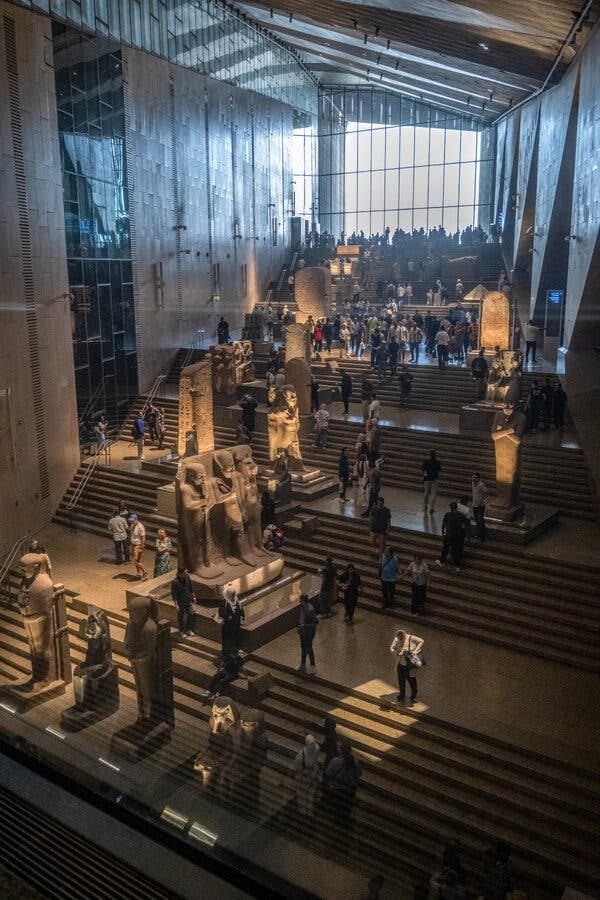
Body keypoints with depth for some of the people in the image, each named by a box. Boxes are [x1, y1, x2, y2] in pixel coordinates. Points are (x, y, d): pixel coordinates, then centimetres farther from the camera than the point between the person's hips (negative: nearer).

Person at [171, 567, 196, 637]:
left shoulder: (187, 577, -10)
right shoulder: (175, 582, -26)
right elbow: (173, 594, -19)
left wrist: (193, 596, 14)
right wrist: (176, 605, -19)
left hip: (189, 601, 5)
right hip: (181, 603, -5)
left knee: (190, 614, 13)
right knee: (181, 617, 11)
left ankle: (188, 629, 32)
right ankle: (181, 631, 31)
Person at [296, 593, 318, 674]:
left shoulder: (310, 610, -31)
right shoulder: (302, 607, -6)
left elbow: (316, 622, -27)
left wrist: (304, 625, -28)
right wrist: (299, 628, 12)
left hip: (309, 633, -8)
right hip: (302, 632, 8)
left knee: (309, 649, 9)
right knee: (303, 648, 22)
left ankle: (312, 667, 29)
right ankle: (303, 665, 40)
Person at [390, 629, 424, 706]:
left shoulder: (411, 638, -14)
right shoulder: (396, 640, -8)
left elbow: (421, 641, -10)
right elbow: (391, 649, -4)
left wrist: (416, 650, -19)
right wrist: (397, 653, -22)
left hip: (410, 666, -2)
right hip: (401, 665, 2)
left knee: (412, 682, 8)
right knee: (401, 682, 14)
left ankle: (413, 698, 30)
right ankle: (402, 698, 34)